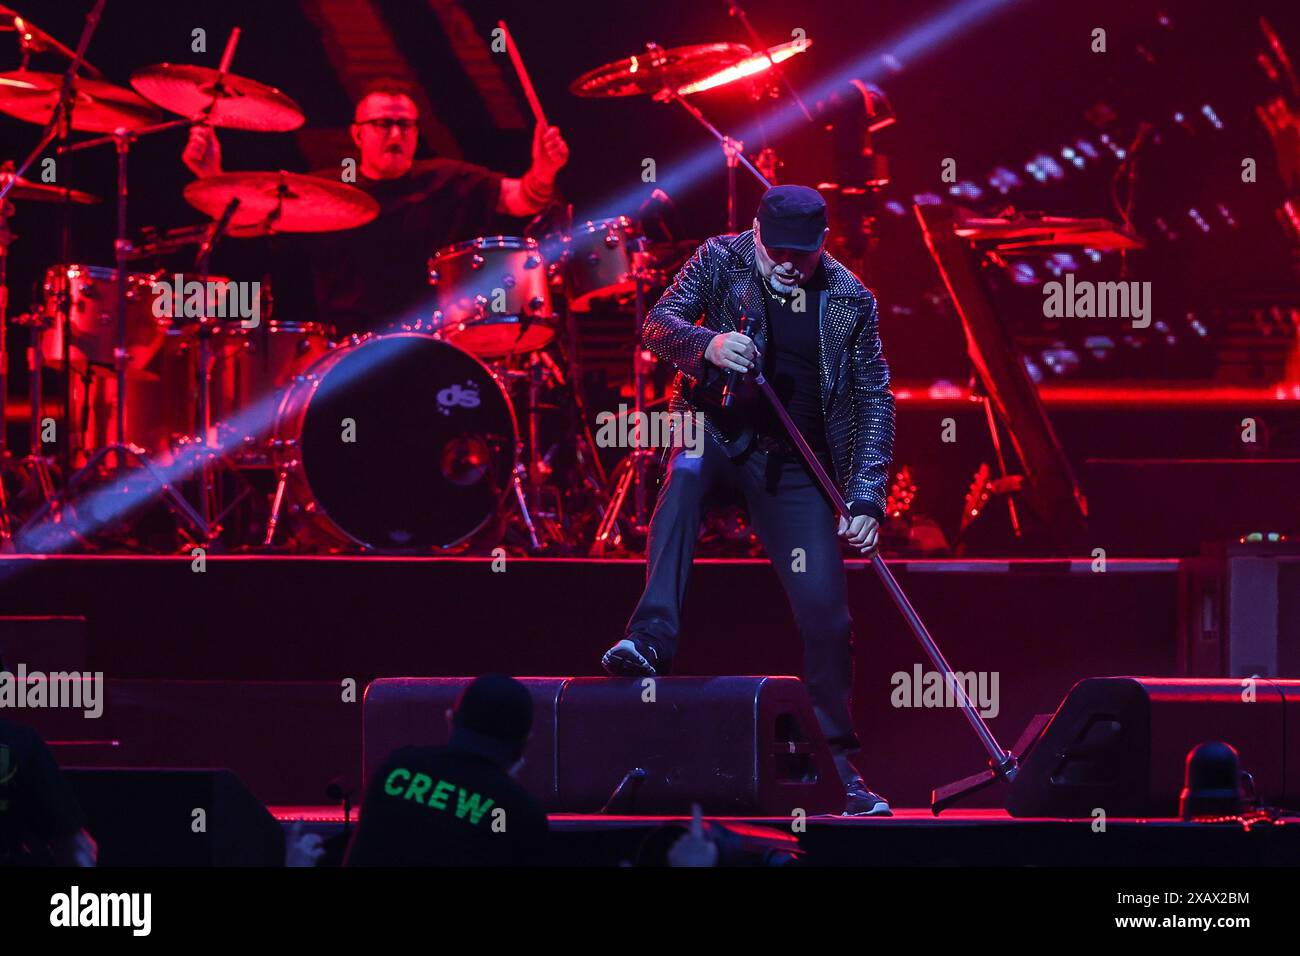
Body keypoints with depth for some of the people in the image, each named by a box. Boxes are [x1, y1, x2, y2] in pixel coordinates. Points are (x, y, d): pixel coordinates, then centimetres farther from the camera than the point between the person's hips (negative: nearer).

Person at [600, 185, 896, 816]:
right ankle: (651, 641, -45)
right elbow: (659, 321, -13)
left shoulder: (850, 302, 0)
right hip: (717, 431, -1)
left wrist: (865, 497, -7)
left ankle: (839, 766, 9)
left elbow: (875, 400, 3)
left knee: (826, 613, -5)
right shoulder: (721, 261, -3)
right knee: (682, 478, -37)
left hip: (793, 465, 2)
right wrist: (707, 343, -36)